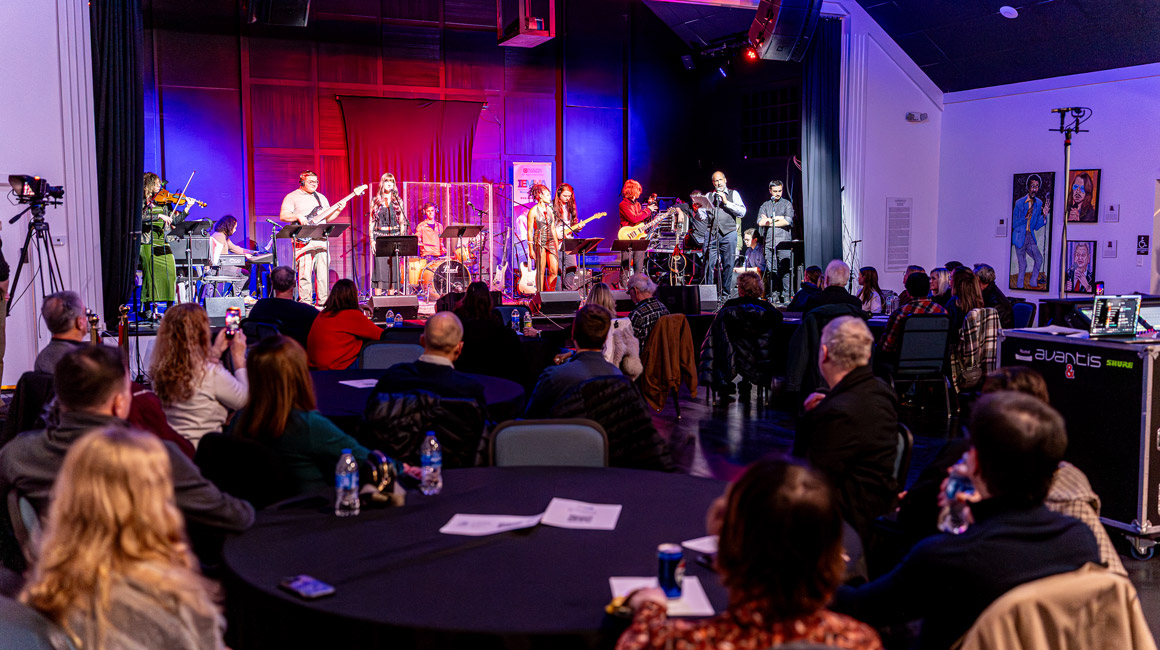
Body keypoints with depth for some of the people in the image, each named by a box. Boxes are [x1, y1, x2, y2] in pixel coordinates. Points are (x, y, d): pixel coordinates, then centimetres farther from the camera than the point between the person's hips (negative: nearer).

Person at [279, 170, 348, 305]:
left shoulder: (321, 197, 21)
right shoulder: (292, 197, 3)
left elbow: (327, 218, 22)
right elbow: (282, 216, -5)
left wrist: (338, 210, 5)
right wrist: (298, 216, -18)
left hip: (321, 240, 5)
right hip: (304, 241, -5)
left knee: (323, 273, 4)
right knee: (305, 273, -9)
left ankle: (324, 303, 10)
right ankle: (306, 304, -7)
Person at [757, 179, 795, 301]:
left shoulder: (787, 204, 10)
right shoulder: (765, 206, 17)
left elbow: (787, 221, -5)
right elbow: (760, 222, 3)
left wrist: (769, 222, 0)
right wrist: (777, 219, -1)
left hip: (784, 242, -3)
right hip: (769, 243, 3)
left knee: (785, 270, -10)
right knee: (772, 271, 0)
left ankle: (786, 296, -10)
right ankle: (775, 295, 3)